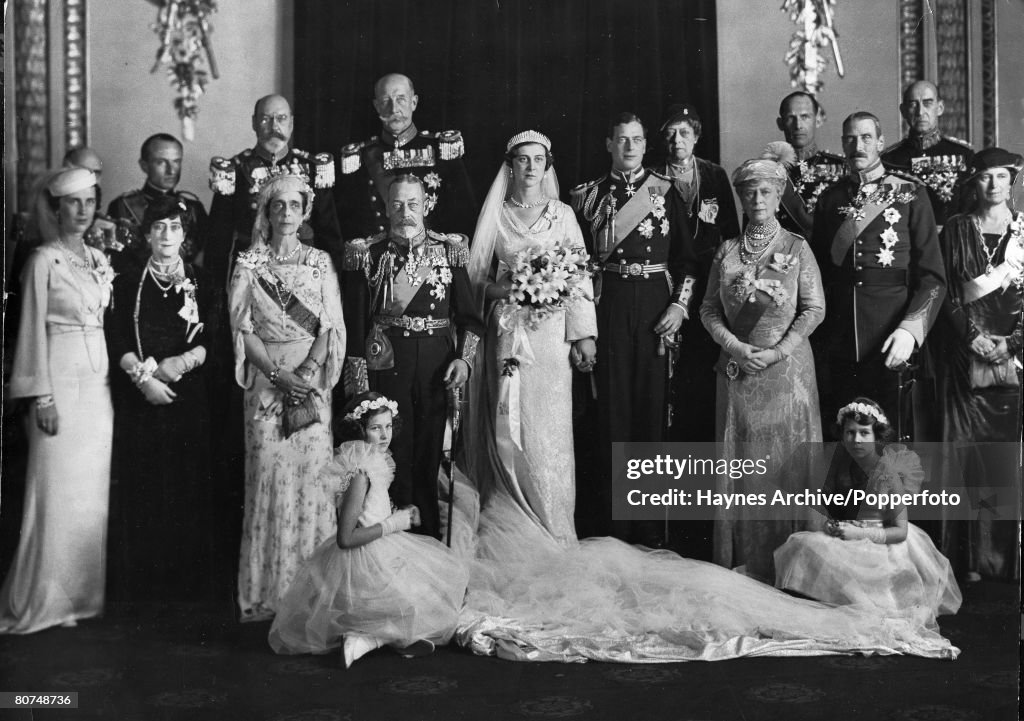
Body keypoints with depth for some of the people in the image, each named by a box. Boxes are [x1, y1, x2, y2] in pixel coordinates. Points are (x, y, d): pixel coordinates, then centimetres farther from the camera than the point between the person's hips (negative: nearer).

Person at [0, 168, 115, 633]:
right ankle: (44, 599, 9)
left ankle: (85, 591, 18)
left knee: (94, 489, 8)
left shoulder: (100, 259, 13)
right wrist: (42, 398, -12)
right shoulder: (44, 261, -4)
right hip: (61, 382, -6)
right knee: (59, 491, -2)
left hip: (100, 382, 6)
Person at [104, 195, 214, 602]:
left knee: (187, 486, -1)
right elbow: (116, 342, 1)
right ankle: (141, 581, 7)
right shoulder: (127, 284, 9)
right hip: (139, 398, 0)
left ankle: (187, 580, 7)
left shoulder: (200, 284, 10)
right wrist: (143, 376, -12)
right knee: (142, 487, -2)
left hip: (189, 396, 0)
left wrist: (184, 361, -14)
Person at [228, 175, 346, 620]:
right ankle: (267, 590, 1)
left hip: (312, 378, 1)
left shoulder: (320, 263, 11)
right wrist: (278, 374, -11)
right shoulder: (248, 264, 8)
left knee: (311, 472, -3)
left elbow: (331, 326, 4)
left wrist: (307, 371, -11)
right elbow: (242, 327, 1)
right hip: (266, 379, -1)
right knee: (268, 472, -5)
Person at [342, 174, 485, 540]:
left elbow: (469, 316, 6)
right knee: (394, 459, 1)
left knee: (430, 458, 8)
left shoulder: (450, 249, 6)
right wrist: (358, 382, -5)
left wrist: (464, 358, -8)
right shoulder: (367, 253, 2)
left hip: (438, 368, 1)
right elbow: (355, 322, 1)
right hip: (386, 366, -1)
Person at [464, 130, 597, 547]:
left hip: (552, 332, 0)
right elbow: (477, 277, 11)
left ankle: (556, 532, 6)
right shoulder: (496, 215, 9)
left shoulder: (562, 214, 9)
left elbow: (580, 275, 4)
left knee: (550, 427, -3)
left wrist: (584, 334, -3)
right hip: (508, 335, 1)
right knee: (509, 428, -1)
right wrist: (501, 289, -10)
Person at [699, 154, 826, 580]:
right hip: (738, 368, 2)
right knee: (738, 459, 3)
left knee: (787, 459, -2)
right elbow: (708, 309, 7)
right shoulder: (727, 251, 9)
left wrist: (778, 352, -12)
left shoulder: (796, 248, 3)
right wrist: (735, 346, -9)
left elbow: (815, 308, -3)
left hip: (786, 366, -2)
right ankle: (741, 562, 12)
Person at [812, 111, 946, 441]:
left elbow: (933, 275, -3)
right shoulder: (829, 199, 10)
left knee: (893, 436, 2)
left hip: (890, 343, -2)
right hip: (835, 344, 3)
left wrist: (909, 330, -16)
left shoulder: (909, 195, 0)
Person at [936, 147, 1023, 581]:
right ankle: (975, 556, 3)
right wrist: (976, 338, -9)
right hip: (967, 354, -1)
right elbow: (949, 292, 2)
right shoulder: (956, 230, 8)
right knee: (972, 452, -2)